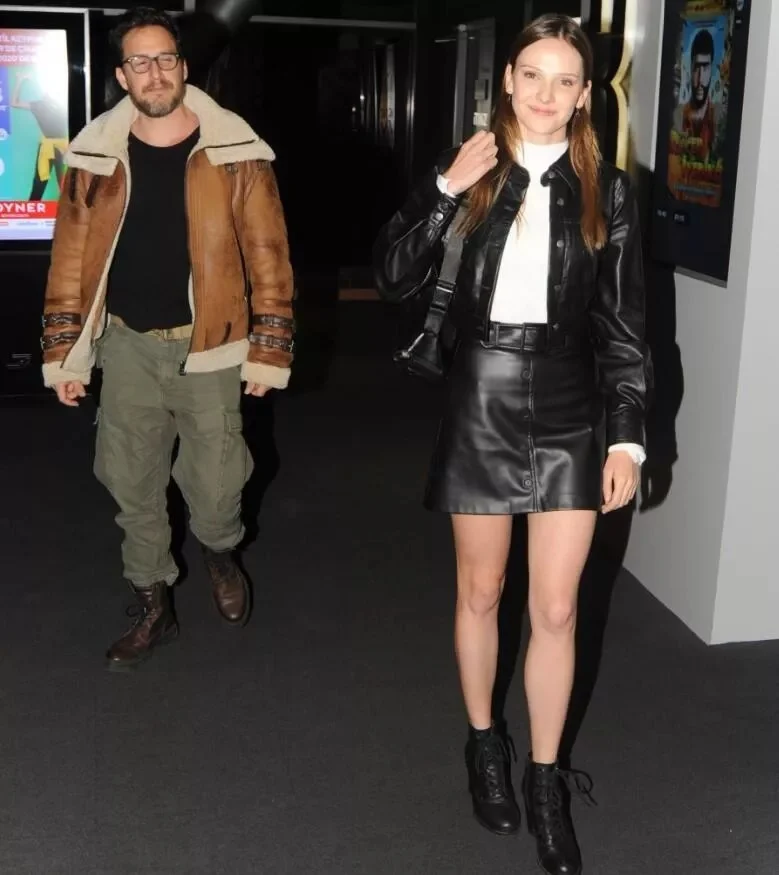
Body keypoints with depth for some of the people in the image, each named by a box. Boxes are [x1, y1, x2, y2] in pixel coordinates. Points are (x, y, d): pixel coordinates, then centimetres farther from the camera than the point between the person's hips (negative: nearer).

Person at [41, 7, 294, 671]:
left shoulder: (234, 152, -6)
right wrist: (63, 351, 4)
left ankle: (221, 554, 37)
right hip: (127, 344, 3)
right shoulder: (96, 154, 1)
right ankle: (154, 609, 30)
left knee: (215, 485, 1)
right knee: (133, 486, 11)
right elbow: (72, 255, 5)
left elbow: (267, 254, -4)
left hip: (207, 345, -2)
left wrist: (269, 350, -6)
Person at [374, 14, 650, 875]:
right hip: (480, 406, 0)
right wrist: (447, 189, -15)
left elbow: (624, 327, 1)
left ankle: (546, 780, 23)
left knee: (556, 607, 5)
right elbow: (393, 278, -6)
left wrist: (627, 436, -2)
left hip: (568, 414, 0)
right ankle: (483, 742, 36)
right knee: (480, 591, 14)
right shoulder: (466, 172, 2)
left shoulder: (607, 192, 1)